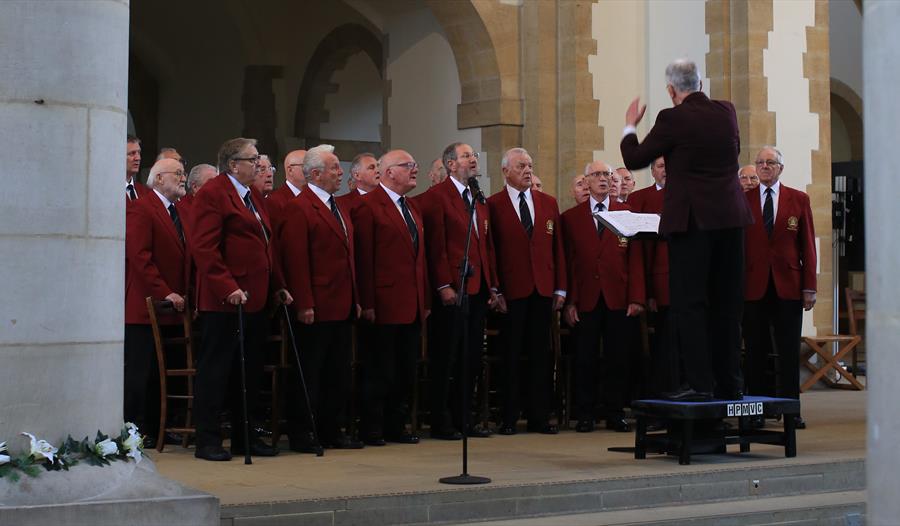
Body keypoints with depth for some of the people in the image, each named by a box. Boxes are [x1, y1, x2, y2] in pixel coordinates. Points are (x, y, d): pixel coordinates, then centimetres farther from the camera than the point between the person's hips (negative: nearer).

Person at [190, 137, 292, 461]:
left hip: (255, 299, 9)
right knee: (215, 370, -2)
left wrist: (277, 286, 14)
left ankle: (244, 437, 21)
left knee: (250, 371, 13)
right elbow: (204, 248, -17)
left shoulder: (254, 196, 19)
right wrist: (227, 287, -23)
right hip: (225, 300, -9)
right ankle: (207, 440, 3)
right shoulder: (212, 194, -9)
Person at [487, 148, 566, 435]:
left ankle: (539, 416, 11)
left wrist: (560, 288, 7)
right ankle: (509, 417, 8)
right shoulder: (493, 205, -1)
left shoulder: (548, 203, 13)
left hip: (543, 290, 4)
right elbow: (489, 250, -3)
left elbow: (557, 246, 12)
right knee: (510, 355, 1)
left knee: (541, 355, 6)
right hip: (510, 290, -4)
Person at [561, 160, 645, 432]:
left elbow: (635, 258, 4)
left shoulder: (626, 214, 8)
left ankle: (615, 414, 12)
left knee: (618, 358, 3)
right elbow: (568, 261, 3)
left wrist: (636, 297, -4)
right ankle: (584, 415, 9)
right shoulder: (571, 217, 7)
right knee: (585, 359, 2)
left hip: (617, 298, 1)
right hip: (586, 298, 0)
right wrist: (569, 301, -4)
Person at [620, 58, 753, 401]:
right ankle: (730, 382, 14)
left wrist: (629, 126, 16)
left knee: (689, 302, -1)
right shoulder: (726, 112, 7)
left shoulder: (673, 119, -10)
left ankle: (700, 383, -4)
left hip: (692, 220, -6)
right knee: (727, 302, 10)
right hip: (730, 218, 6)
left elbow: (634, 159, -2)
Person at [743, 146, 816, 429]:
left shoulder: (799, 200, 7)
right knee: (756, 353, 2)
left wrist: (809, 287, -1)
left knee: (789, 353, 2)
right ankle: (756, 410, 7)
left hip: (788, 287, 0)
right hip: (753, 286, 0)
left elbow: (807, 245, 5)